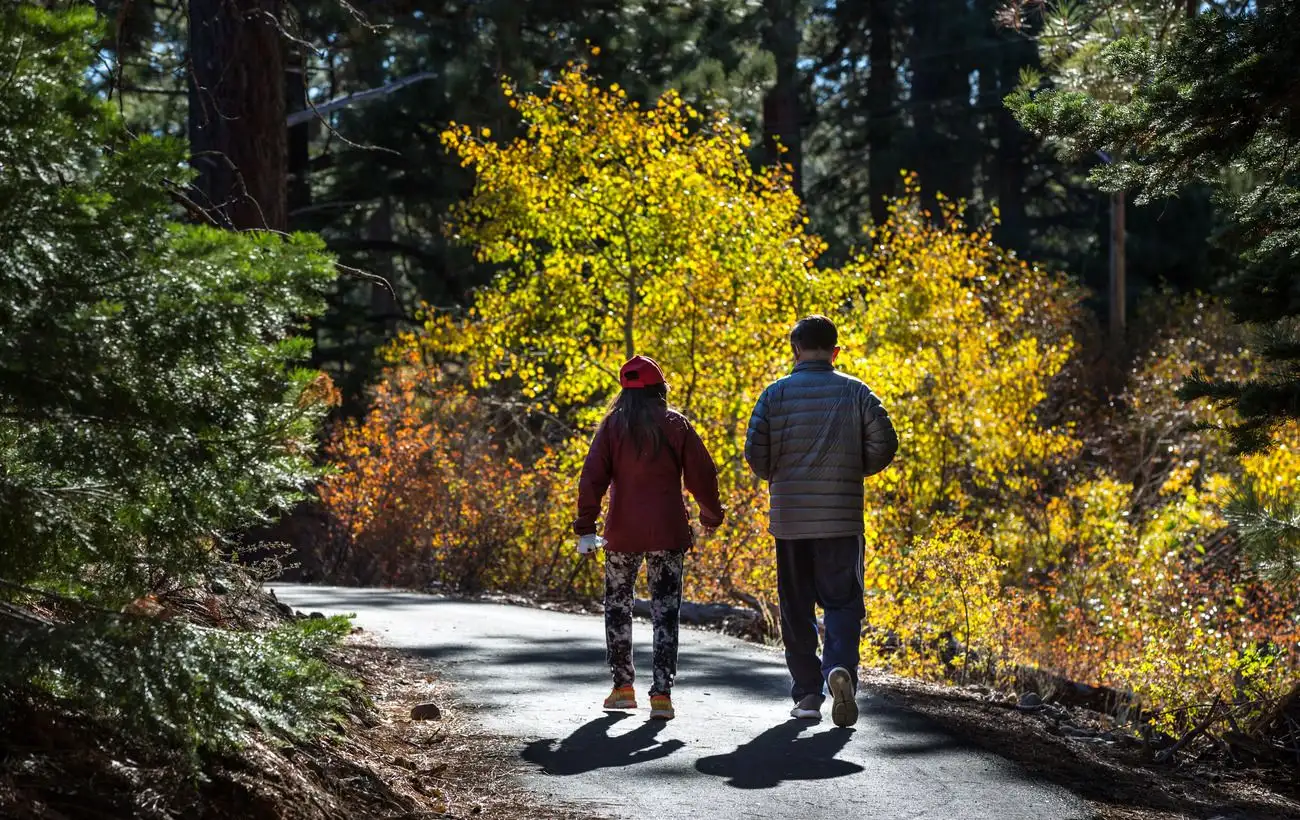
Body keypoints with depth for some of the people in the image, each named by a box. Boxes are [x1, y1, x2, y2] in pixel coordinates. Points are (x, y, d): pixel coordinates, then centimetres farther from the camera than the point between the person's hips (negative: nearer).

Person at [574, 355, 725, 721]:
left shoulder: (613, 426, 0)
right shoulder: (676, 425, 0)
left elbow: (592, 477, -7)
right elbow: (701, 474, 1)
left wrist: (585, 527, -5)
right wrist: (711, 515, 16)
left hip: (623, 532, 0)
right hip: (668, 532, 0)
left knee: (617, 605, 17)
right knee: (665, 611, 3)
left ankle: (623, 686, 19)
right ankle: (661, 694, -5)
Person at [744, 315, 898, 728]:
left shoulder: (776, 394, 0)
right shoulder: (856, 392, 1)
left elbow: (755, 451, -5)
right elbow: (884, 445, -2)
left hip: (789, 518, 1)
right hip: (842, 518, 0)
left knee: (797, 607, 10)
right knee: (843, 600, 2)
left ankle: (807, 694, 10)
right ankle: (840, 666, -24)